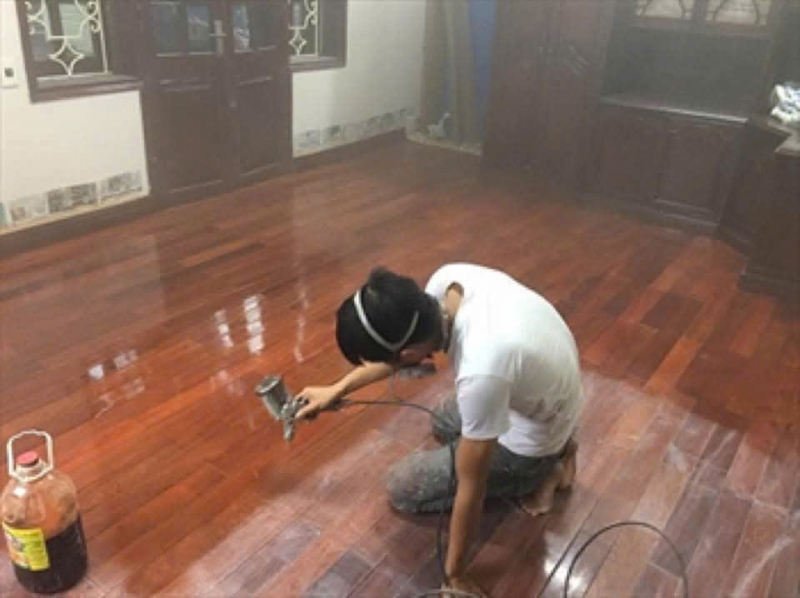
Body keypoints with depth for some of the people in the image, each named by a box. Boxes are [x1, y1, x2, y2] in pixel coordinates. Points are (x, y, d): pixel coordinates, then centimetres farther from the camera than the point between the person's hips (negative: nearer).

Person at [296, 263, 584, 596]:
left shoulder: (481, 373, -43)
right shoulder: (449, 280, -22)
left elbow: (470, 490, -28)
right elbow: (398, 344, -1)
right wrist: (336, 390, 4)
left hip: (533, 441, -7)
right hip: (548, 392, 7)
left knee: (403, 488, 2)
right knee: (444, 426, 32)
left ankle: (537, 470, 6)